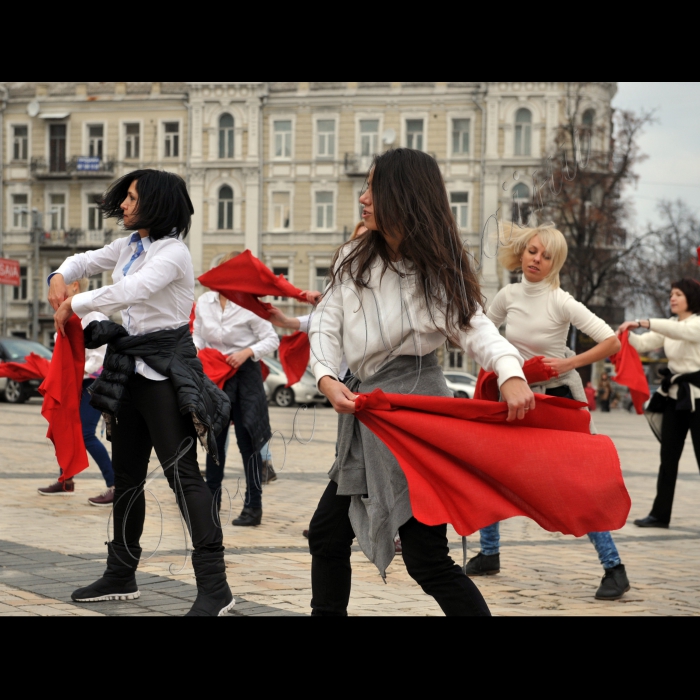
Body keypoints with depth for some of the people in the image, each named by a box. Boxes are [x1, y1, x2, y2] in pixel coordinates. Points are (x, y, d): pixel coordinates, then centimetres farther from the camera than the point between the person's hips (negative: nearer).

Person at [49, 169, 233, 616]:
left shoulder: (172, 252, -14)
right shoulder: (129, 246, 12)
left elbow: (130, 291, -27)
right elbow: (88, 260, 27)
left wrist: (75, 305, -17)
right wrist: (61, 277, 5)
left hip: (166, 369, -9)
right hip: (133, 366, 9)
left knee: (182, 471, -14)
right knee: (127, 473, 14)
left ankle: (215, 586, -15)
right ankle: (121, 576, 26)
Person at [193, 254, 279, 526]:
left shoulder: (248, 306, -12)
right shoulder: (204, 302, 2)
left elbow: (272, 340, -9)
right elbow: (198, 335, 12)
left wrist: (247, 352, -23)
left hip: (244, 375, -5)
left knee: (247, 441, -3)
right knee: (214, 438, 13)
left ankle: (253, 506, 2)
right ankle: (212, 497, 26)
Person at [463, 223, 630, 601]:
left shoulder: (561, 301, -17)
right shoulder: (509, 295, -3)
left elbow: (612, 342, -21)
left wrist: (568, 363, -26)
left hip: (560, 398, -6)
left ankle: (614, 568, -4)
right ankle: (489, 554, 22)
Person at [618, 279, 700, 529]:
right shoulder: (669, 327, 13)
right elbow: (643, 344, 3)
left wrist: (643, 322, -39)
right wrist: (627, 333, -19)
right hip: (674, 394, 7)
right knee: (668, 456, 7)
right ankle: (660, 513, 10)